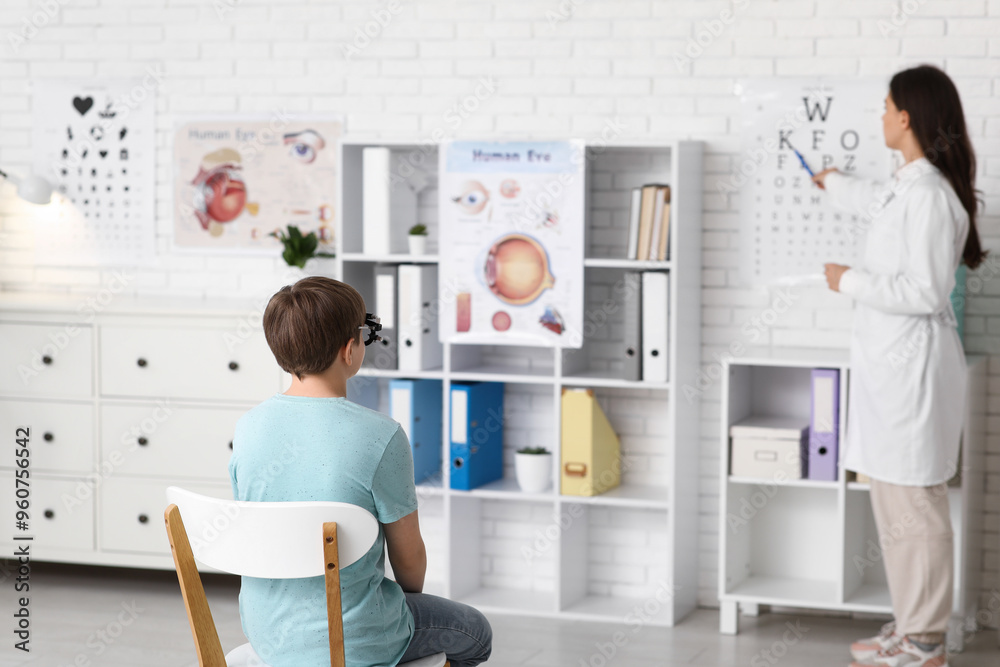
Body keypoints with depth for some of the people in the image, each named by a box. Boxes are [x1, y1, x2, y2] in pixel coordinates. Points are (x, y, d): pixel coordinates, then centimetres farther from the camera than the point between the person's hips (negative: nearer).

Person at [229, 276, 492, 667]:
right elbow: (409, 557, -12)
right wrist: (413, 595, 11)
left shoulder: (248, 428, -7)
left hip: (265, 635, 6)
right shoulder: (381, 437, -23)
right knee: (475, 633, 23)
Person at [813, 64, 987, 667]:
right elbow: (879, 204, 38)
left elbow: (924, 292, -21)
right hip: (891, 363, 10)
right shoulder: (908, 188, 12)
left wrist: (851, 281, -9)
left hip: (914, 365, -10)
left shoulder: (930, 196, -18)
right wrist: (834, 184, 57)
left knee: (914, 506, -4)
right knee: (895, 504, 13)